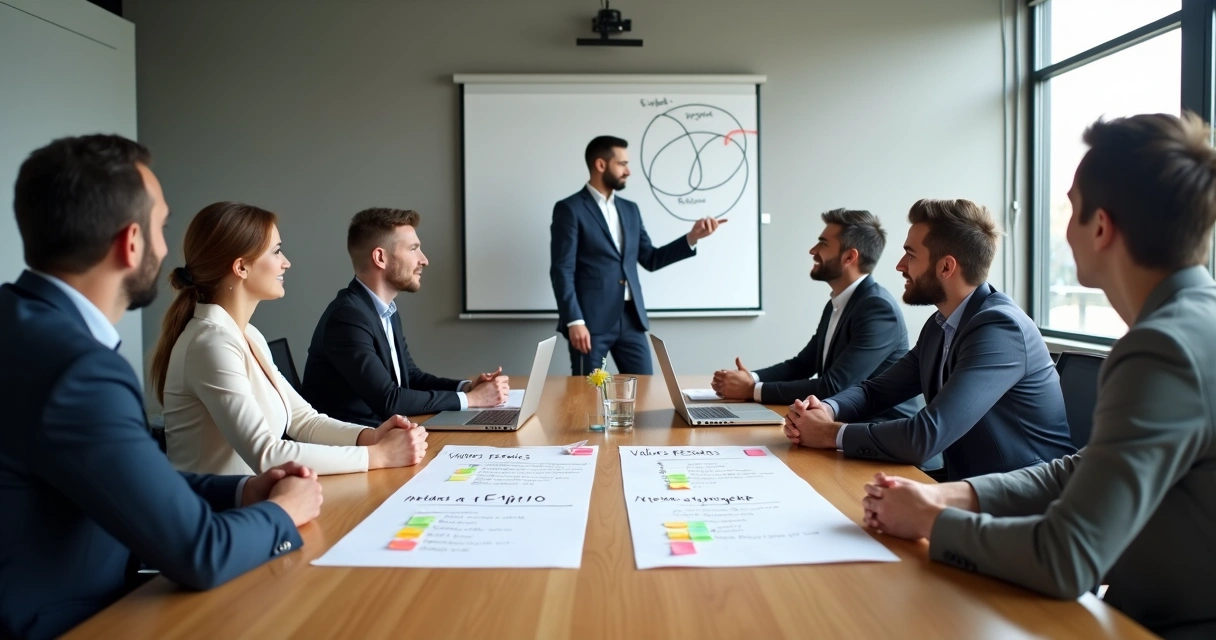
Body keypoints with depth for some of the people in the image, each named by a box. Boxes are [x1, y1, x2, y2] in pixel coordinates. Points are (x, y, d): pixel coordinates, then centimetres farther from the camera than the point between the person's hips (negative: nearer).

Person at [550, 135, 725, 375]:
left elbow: (650, 259, 17)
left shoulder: (630, 209, 16)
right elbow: (562, 270, -10)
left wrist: (692, 237, 6)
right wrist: (574, 321, -17)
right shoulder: (570, 209, -4)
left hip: (631, 319, 6)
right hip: (591, 319, -6)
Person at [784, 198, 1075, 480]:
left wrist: (832, 433, -19)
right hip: (970, 483, 7)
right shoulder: (940, 325, 5)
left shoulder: (1000, 328, -23)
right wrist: (827, 409, -11)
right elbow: (877, 388, 10)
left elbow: (925, 437, -30)